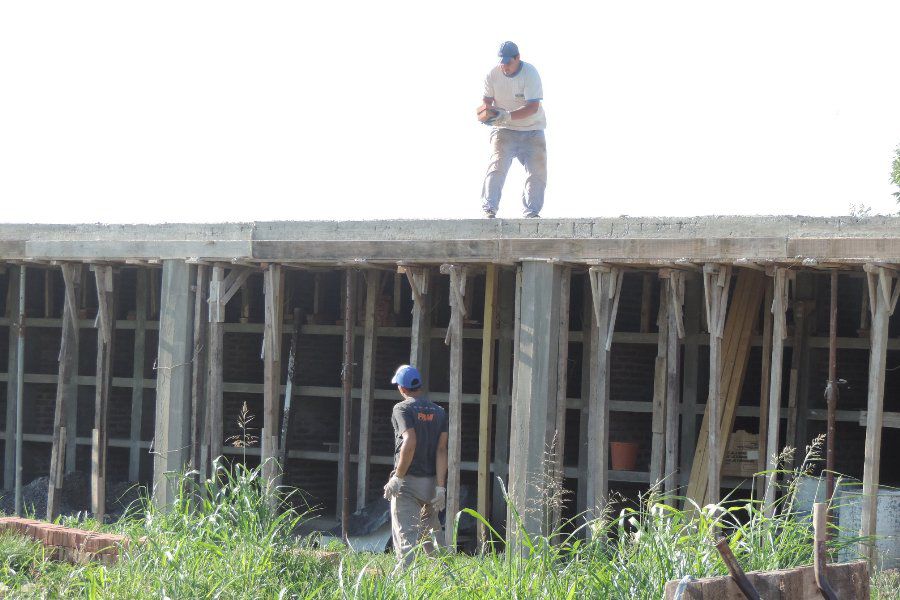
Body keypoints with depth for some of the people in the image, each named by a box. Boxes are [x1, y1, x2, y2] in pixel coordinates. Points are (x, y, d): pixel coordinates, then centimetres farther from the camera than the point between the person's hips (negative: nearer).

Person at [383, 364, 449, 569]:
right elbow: (442, 450, 1)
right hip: (431, 482, 5)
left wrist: (397, 477, -17)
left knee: (405, 535, -6)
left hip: (407, 482, -5)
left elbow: (410, 443, -21)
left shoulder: (402, 408, -7)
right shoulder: (439, 412, 9)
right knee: (430, 533, 17)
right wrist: (440, 486, -2)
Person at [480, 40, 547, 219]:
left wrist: (507, 116, -34)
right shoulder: (493, 75, -6)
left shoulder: (530, 74, -16)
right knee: (497, 165, -18)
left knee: (538, 171, -5)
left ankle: (532, 211, 7)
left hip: (532, 130, 0)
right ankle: (489, 209, -20)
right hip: (504, 130, 0)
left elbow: (533, 107, -22)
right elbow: (487, 101, 0)